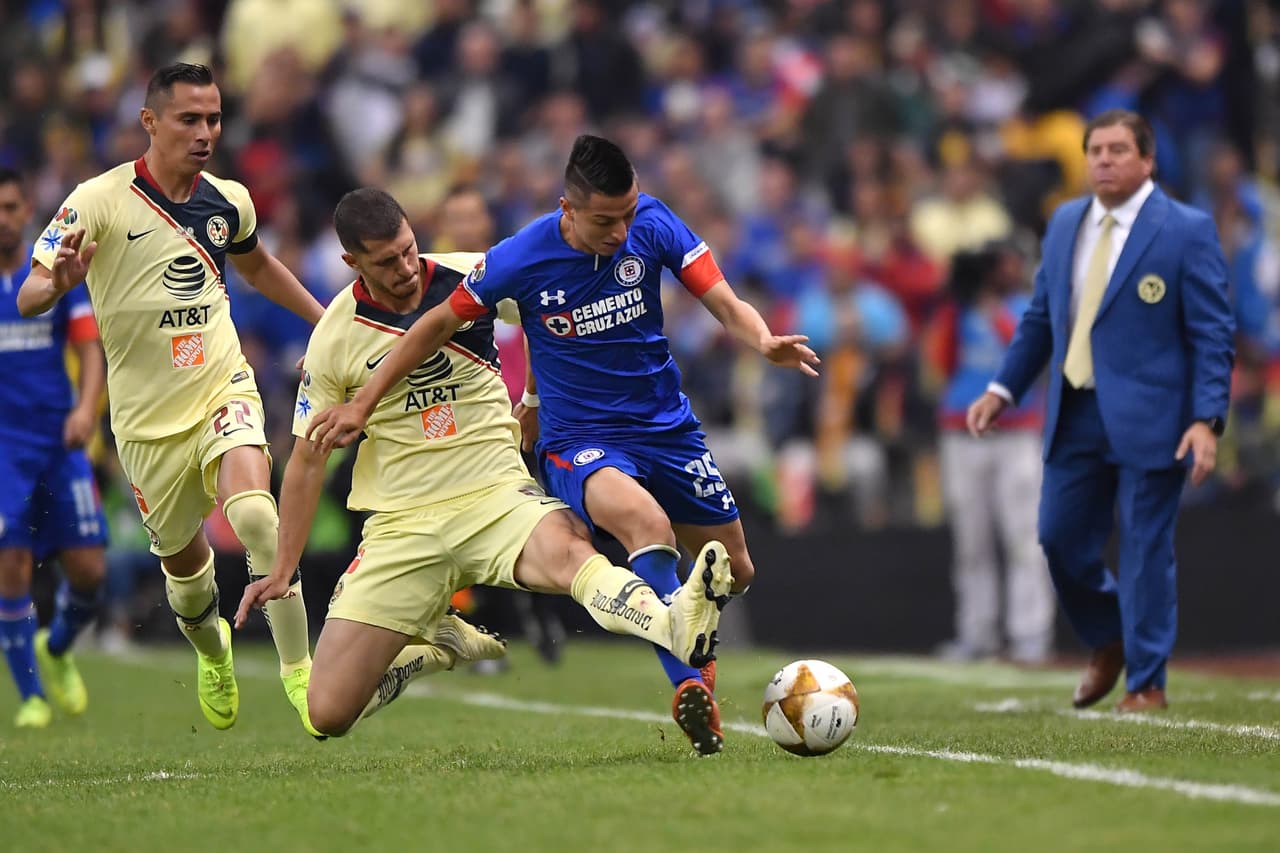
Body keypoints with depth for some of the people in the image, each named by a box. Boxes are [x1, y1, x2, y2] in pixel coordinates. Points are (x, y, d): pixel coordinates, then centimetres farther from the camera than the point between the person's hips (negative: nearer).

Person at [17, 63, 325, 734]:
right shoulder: (99, 201, -12)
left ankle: (299, 670, -20)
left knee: (254, 513, -26)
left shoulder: (229, 202, 2)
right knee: (183, 562, 11)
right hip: (148, 419, -1)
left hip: (223, 387, 1)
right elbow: (27, 299, -17)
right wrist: (58, 280, -40)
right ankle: (212, 653, 45)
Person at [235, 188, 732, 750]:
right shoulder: (333, 340, -4)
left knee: (566, 552, -38)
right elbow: (308, 458, 6)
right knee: (328, 712, -6)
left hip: (496, 495, -1)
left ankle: (677, 626, -65)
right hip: (401, 526, 1)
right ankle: (432, 647, 23)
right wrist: (282, 571, 5)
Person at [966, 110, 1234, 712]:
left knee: (1145, 549, -2)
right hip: (1075, 415, 6)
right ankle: (1109, 644, 32)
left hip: (1147, 418, -6)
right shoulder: (1064, 224, 10)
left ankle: (1146, 684, 9)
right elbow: (1040, 318, 19)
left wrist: (1206, 420, -17)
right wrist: (1004, 389, 11)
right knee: (1060, 537, 8)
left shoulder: (1187, 231, -7)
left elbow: (1212, 334, -9)